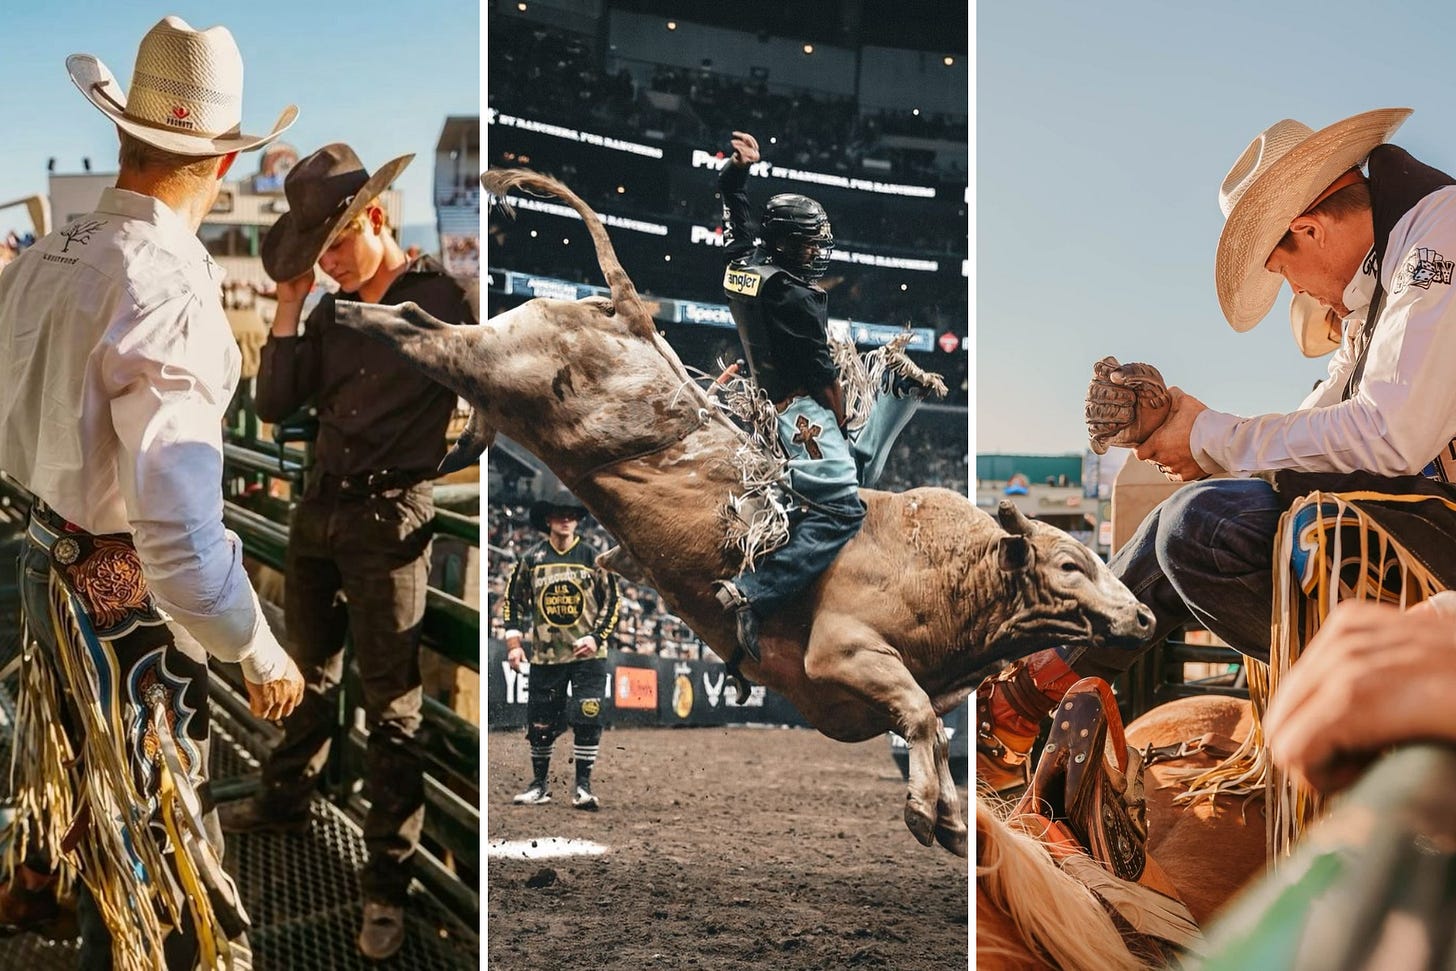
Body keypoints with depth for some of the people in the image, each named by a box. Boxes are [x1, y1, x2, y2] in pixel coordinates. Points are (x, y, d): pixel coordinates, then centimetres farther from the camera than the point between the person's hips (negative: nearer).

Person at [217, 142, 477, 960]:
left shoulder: (443, 297, -11)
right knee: (312, 673, 23)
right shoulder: (330, 313, 8)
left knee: (392, 707, -2)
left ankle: (388, 882, 3)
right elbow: (274, 405, 4)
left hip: (390, 519, -6)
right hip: (319, 508, 7)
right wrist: (289, 308, -2)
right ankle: (287, 799, 43)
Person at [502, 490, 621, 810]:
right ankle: (540, 784, 20)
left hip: (587, 655, -1)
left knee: (588, 720, -8)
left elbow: (612, 601, 4)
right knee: (540, 723, 4)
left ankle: (583, 787, 1)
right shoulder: (531, 559, 5)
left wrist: (596, 637, -8)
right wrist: (513, 643, 3)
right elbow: (513, 600, 11)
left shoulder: (593, 557, 2)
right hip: (545, 655, 1)